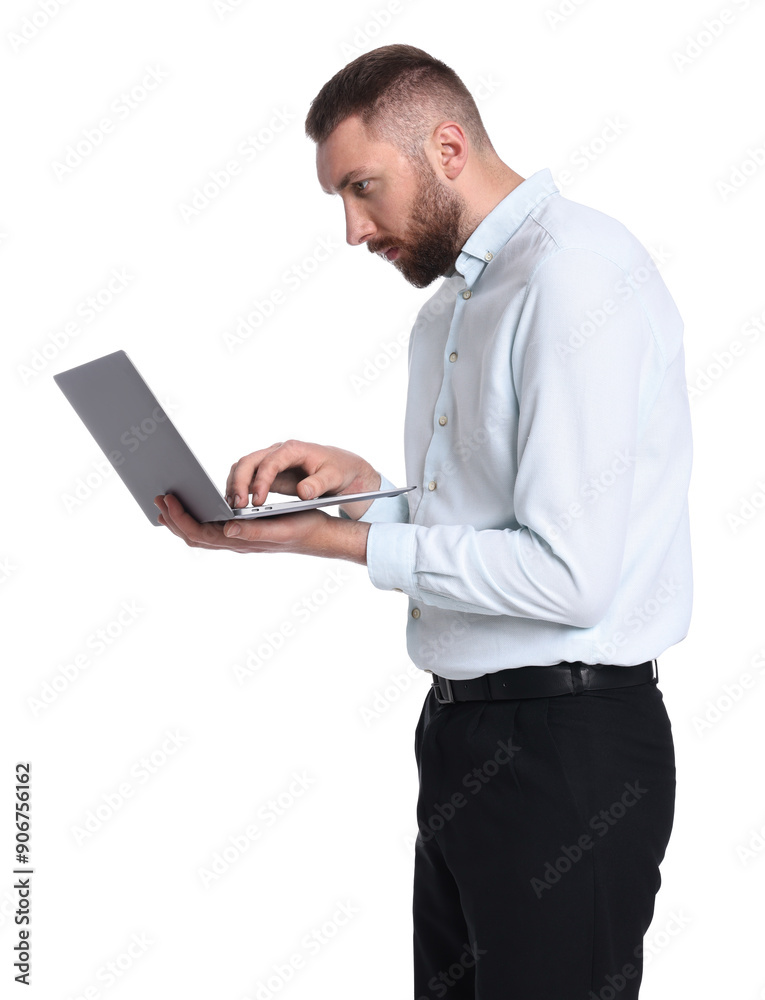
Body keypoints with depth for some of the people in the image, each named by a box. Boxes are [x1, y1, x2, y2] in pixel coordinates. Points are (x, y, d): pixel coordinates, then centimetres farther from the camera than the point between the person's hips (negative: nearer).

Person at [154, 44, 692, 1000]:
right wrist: (360, 481, 1)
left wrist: (337, 540, -16)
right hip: (464, 734, 9)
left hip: (567, 746, -9)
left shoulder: (580, 270, -15)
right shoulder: (449, 303, 16)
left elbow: (569, 576, -22)